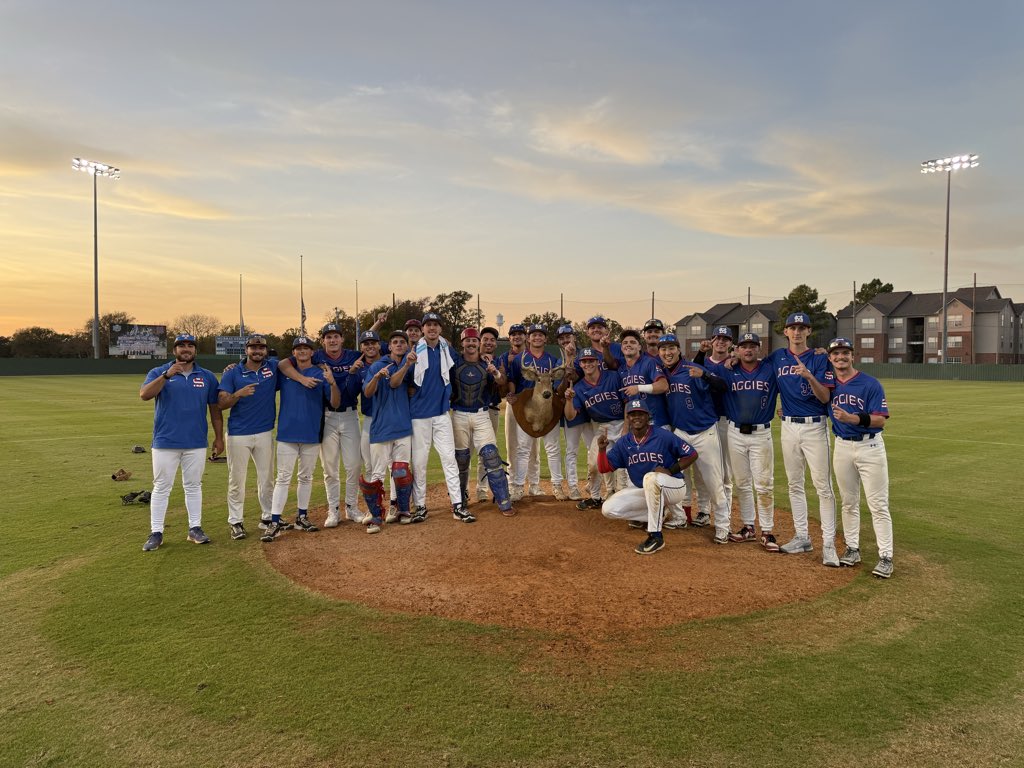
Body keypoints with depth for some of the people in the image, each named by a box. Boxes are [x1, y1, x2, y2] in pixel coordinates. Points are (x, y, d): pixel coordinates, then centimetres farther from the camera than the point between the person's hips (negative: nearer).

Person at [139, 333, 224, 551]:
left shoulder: (207, 376, 7)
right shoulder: (159, 372, 2)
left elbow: (214, 408, 10)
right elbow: (144, 395, -15)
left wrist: (219, 437, 6)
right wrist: (166, 375, -27)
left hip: (196, 443, 2)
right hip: (165, 442, -2)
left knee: (193, 486, 10)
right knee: (161, 488, 4)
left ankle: (195, 528, 18)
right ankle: (156, 533, 10)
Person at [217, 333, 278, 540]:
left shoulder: (274, 367, 4)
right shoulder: (232, 373, -1)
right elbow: (221, 404, -6)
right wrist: (238, 394, -25)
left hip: (265, 433, 2)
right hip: (238, 435, -2)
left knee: (266, 478, 10)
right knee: (236, 480, 4)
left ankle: (268, 517, 21)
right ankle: (236, 522, 13)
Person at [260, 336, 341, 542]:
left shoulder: (322, 373, 2)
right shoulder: (283, 372, 6)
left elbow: (335, 404, -4)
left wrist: (332, 382, -22)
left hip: (312, 434, 1)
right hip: (287, 433, 0)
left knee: (306, 477, 12)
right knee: (283, 478, -2)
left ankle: (302, 517, 24)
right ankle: (275, 522, -1)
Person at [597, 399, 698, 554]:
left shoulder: (664, 436, -16)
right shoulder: (623, 442, -2)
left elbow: (692, 455, -10)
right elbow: (605, 468, -2)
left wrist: (670, 470, -22)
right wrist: (602, 449, -21)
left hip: (674, 487, -5)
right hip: (643, 491, 6)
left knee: (651, 477, -40)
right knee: (608, 509, -10)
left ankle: (656, 536, -28)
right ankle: (657, 515, 8)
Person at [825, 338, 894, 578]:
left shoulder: (870, 384, -8)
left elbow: (881, 420, -13)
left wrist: (853, 418, -28)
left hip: (870, 446, -4)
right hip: (842, 447, 4)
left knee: (878, 505, -3)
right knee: (848, 502, 13)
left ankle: (886, 557, 2)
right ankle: (852, 549, 25)